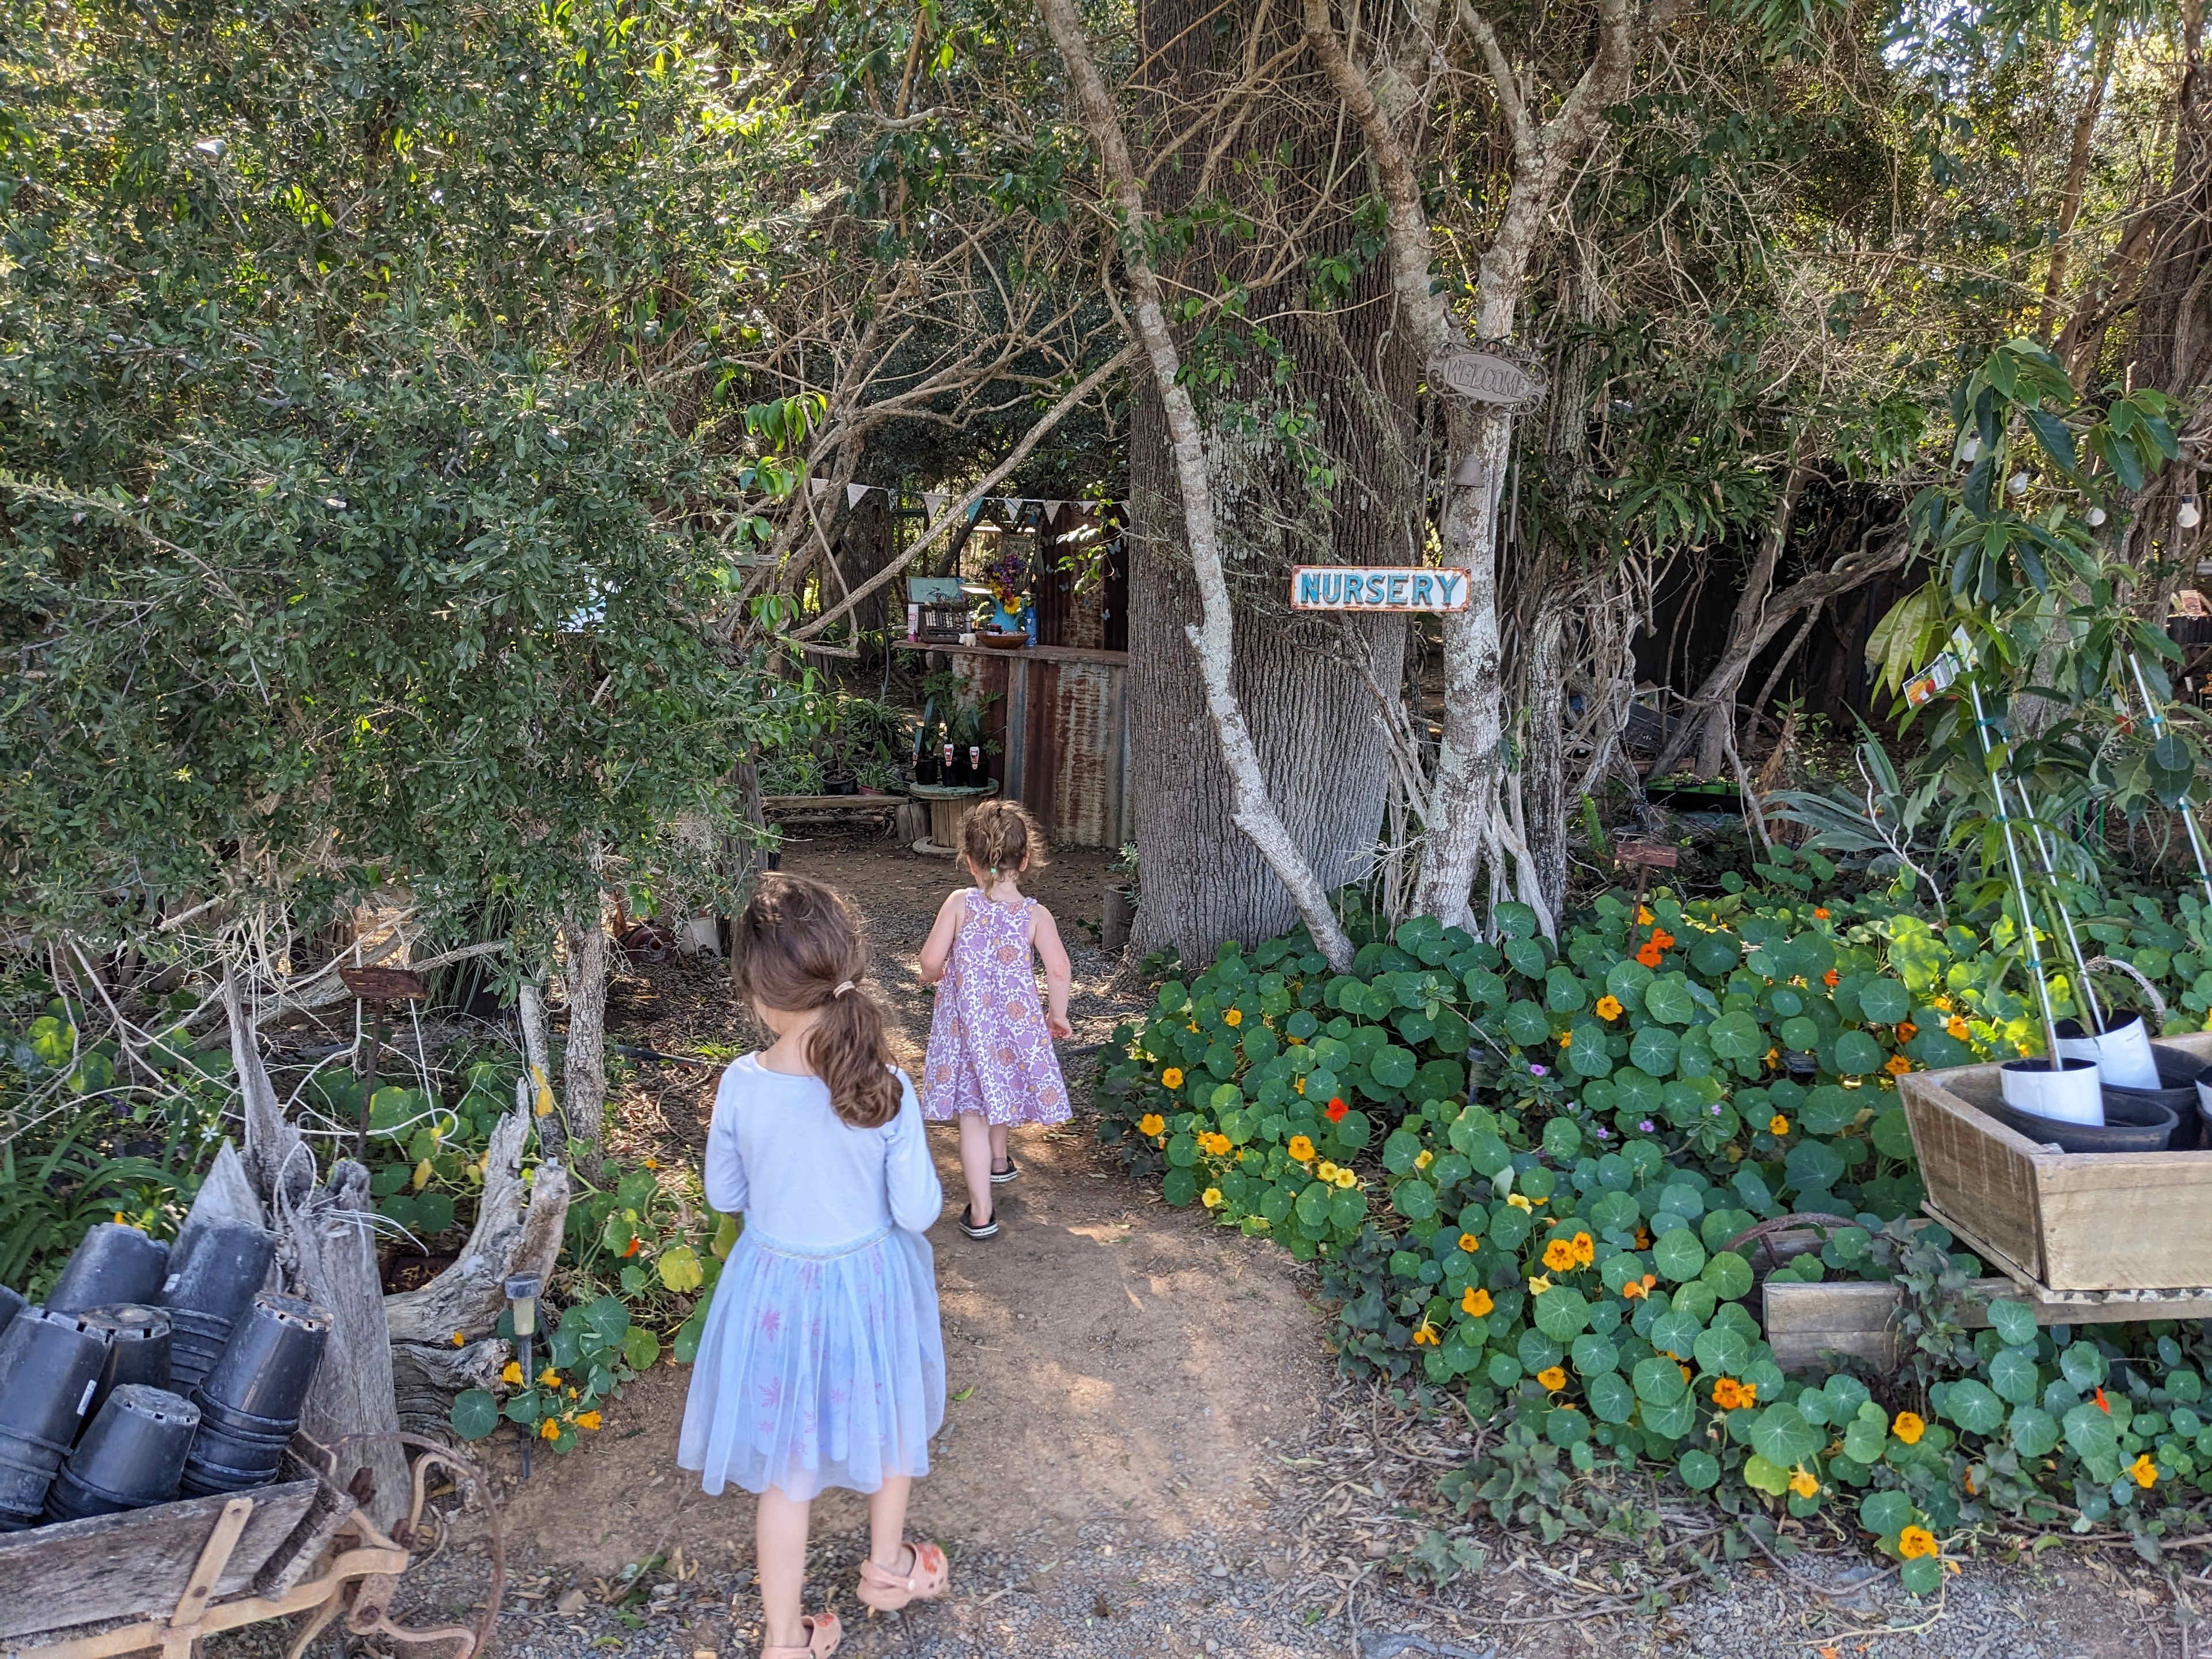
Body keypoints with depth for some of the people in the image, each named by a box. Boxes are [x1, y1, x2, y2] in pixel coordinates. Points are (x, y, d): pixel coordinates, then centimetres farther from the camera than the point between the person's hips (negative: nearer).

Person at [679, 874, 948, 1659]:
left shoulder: (741, 1086, -21)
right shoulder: (886, 1090, -24)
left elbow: (724, 1194, -5)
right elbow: (917, 1210, -15)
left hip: (774, 1288, 1)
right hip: (870, 1284, 0)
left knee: (786, 1466, 19)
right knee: (888, 1424, 28)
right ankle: (887, 1568, 51)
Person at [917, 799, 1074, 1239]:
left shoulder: (959, 904, -10)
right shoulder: (1035, 914, -8)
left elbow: (931, 960, -11)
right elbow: (1059, 970, -10)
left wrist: (931, 976, 13)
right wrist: (1058, 1016, 6)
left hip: (965, 1025, -2)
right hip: (1016, 1023, 2)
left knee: (973, 1113, 3)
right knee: (1000, 1087, 29)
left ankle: (981, 1214, 1)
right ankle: (1000, 1161, 53)